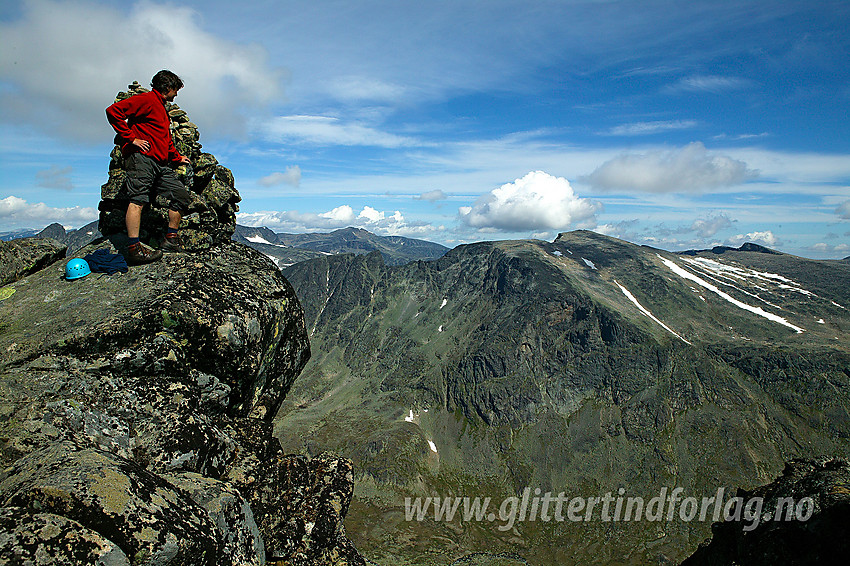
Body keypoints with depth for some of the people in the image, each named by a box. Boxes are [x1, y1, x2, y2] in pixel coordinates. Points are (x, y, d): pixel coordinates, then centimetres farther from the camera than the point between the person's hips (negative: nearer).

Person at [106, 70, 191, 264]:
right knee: (138, 199, -18)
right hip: (141, 157, -9)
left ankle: (171, 240, 7)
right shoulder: (146, 99, 0)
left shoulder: (162, 110, 30)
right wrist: (131, 138, -14)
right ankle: (134, 248, -26)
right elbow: (113, 111, -12)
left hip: (160, 164, 9)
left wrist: (178, 158, 38)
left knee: (181, 194, 3)